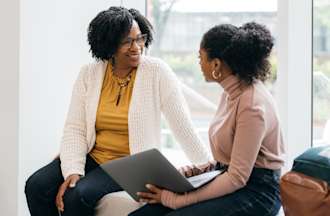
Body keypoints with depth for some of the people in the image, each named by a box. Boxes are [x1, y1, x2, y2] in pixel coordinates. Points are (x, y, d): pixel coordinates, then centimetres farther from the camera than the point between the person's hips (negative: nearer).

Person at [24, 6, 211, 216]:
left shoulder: (157, 72, -9)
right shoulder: (89, 73, 0)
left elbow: (183, 126, -9)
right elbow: (75, 128, -2)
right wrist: (73, 170, -17)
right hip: (92, 157, 4)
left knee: (77, 195, -28)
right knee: (36, 186, -18)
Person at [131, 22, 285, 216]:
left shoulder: (252, 104, -19)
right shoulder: (232, 92, 10)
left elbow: (237, 178, -21)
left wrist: (176, 200, -20)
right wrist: (193, 170, 4)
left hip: (256, 192, -8)